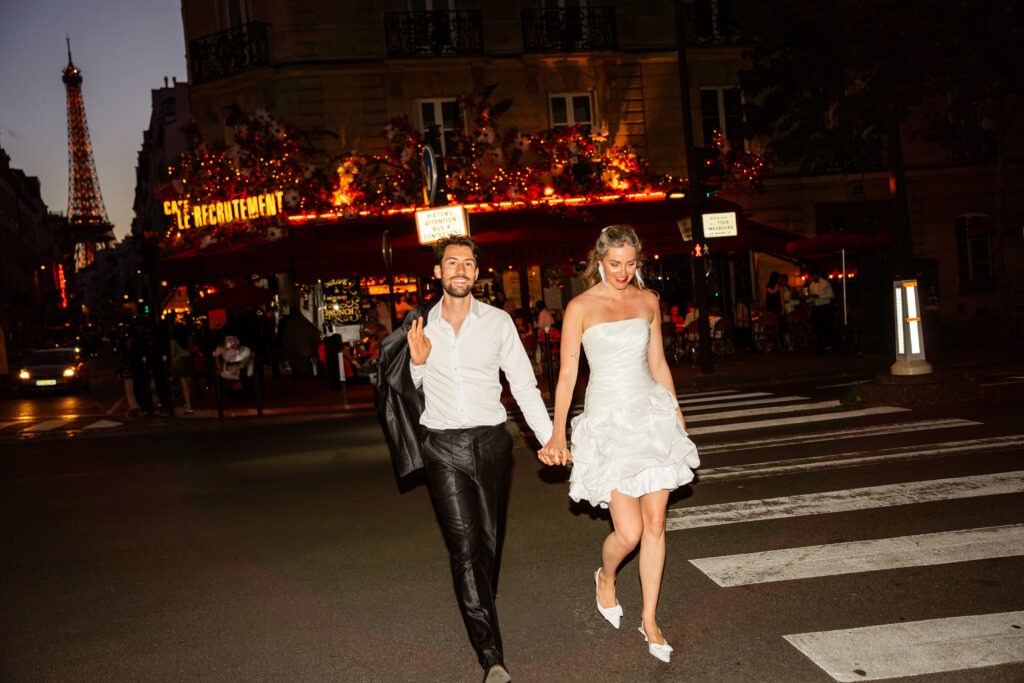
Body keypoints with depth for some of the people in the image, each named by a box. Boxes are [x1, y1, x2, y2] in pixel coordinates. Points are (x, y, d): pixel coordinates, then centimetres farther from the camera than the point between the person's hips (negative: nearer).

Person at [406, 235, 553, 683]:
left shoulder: (498, 322, 1)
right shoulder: (421, 326, 5)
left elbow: (523, 385, 3)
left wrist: (549, 437, -5)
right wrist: (417, 361, -6)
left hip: (491, 443, 1)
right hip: (443, 446, -1)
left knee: (490, 542, 10)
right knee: (464, 546, -9)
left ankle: (480, 611, 37)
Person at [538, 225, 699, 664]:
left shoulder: (647, 300, 9)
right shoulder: (581, 307, -4)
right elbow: (567, 375, -7)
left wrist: (676, 415, 19)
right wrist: (557, 435, -14)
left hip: (652, 415, 4)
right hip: (608, 421, -4)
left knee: (655, 524, 4)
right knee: (629, 532, -7)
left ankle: (649, 620, 19)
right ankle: (605, 578, 29)